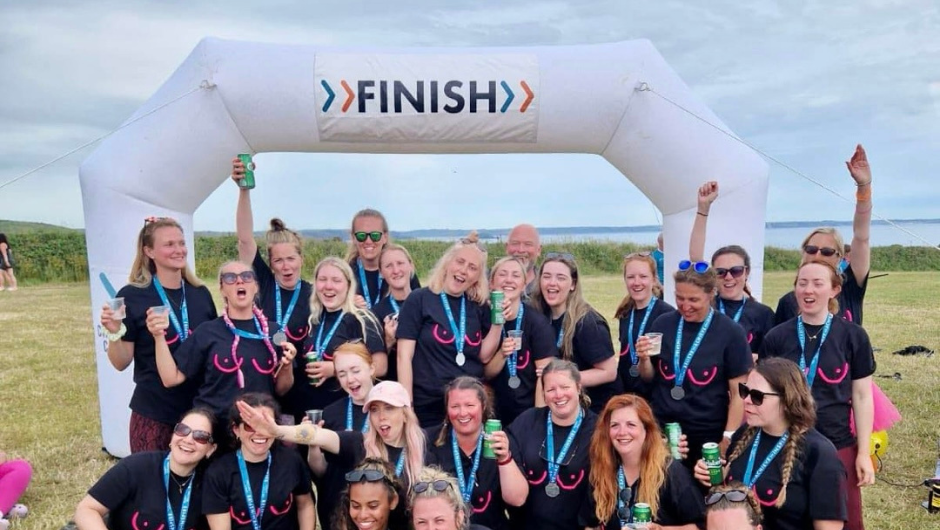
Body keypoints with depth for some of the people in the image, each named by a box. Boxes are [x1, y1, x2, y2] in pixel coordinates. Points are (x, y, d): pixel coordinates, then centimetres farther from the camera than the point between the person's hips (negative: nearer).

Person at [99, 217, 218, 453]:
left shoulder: (200, 293, 4)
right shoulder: (132, 296, -8)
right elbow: (121, 363, -6)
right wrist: (114, 333, -23)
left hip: (200, 408, 4)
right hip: (153, 413, -4)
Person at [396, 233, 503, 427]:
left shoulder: (479, 307, 6)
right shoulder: (419, 299, -7)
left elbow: (484, 356, 3)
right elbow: (404, 356, -9)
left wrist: (498, 322, -8)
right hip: (428, 407, -4)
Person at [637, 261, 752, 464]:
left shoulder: (730, 332, -10)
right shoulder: (663, 324, -2)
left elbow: (738, 393, -6)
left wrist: (728, 438, -8)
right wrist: (644, 359, -11)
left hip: (707, 437, -2)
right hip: (661, 431, 3)